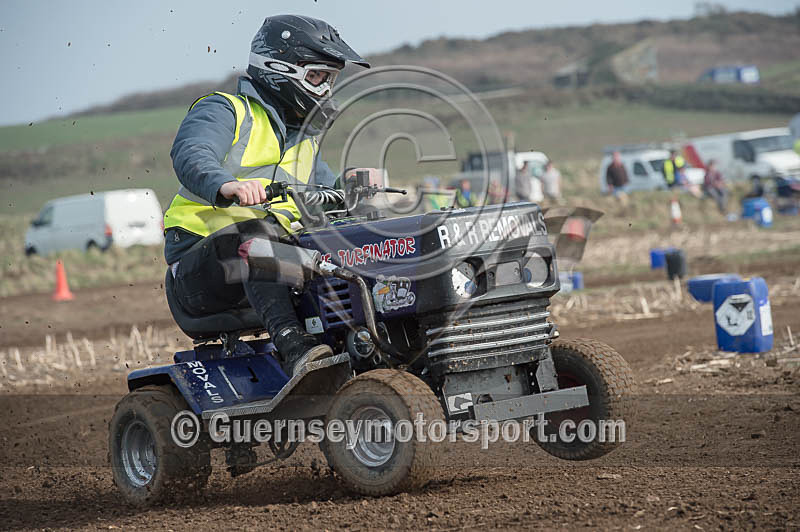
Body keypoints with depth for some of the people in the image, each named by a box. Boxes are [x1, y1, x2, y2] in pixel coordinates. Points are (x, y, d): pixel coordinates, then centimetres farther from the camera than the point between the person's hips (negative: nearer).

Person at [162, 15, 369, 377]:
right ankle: (292, 346, -52)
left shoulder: (304, 144, 26)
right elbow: (191, 155, -21)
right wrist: (226, 185, -44)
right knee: (258, 228, -37)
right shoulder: (225, 111, 0)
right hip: (200, 268, -6)